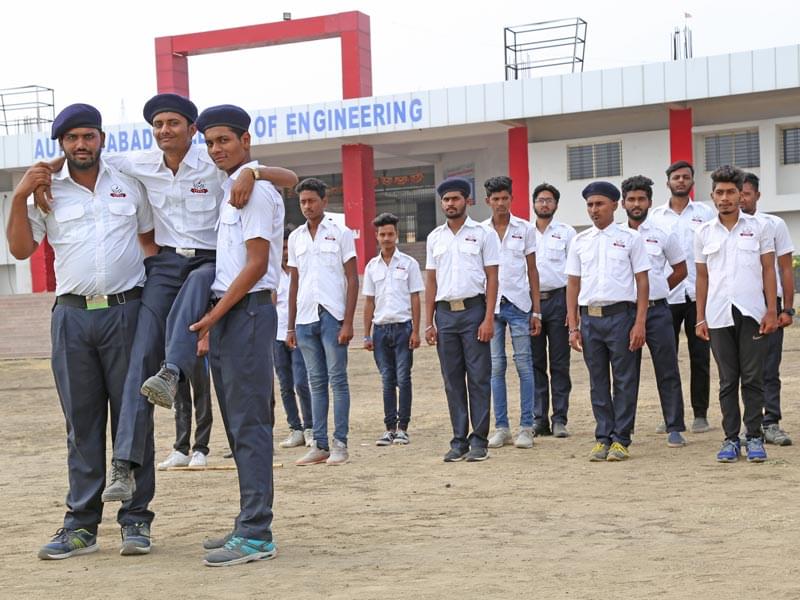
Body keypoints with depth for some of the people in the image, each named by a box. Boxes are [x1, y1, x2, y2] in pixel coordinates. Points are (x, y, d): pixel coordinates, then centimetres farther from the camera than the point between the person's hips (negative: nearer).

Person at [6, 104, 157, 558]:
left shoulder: (129, 184, 8)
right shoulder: (47, 190, 7)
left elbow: (150, 238, 17)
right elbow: (21, 249, 4)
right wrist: (20, 198, -8)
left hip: (125, 311, -1)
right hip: (72, 315, 1)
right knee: (82, 423, 4)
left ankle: (136, 520, 6)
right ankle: (82, 524, 7)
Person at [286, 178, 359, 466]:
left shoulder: (340, 234, 0)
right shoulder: (295, 237, 13)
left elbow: (352, 280, -3)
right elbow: (294, 283, 16)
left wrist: (348, 322, -11)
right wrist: (291, 326, 13)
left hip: (332, 315, -5)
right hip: (305, 318, 5)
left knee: (337, 379, -3)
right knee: (316, 382, 7)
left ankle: (340, 443, 0)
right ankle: (320, 445, 10)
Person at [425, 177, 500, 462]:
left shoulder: (483, 234, 1)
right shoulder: (434, 238, 12)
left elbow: (492, 278, -2)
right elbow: (431, 281, 13)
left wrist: (488, 319, -11)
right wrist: (429, 323, 7)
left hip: (473, 310, -4)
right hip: (445, 312, 4)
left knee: (478, 378, -3)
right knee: (452, 380, 6)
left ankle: (479, 441, 1)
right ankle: (459, 440, 11)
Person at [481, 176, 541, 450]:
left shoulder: (525, 229, 4)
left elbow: (532, 271, 5)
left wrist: (536, 311, -1)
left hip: (518, 304, -1)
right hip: (490, 305, 1)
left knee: (524, 365, -1)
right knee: (495, 367, 4)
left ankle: (526, 427, 3)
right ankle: (501, 427, 10)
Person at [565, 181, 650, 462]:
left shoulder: (630, 238, 1)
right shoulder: (580, 241, 10)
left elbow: (642, 282, -1)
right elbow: (573, 284, 11)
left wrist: (639, 323, -9)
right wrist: (573, 326, 5)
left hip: (620, 315, -3)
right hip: (590, 317, 4)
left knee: (624, 381, -1)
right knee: (598, 382, 7)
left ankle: (620, 439, 4)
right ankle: (603, 438, 13)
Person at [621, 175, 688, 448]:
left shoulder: (663, 234, 3)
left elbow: (680, 270, 12)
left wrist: (658, 291, 6)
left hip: (656, 310, -1)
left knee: (667, 372, 0)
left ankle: (675, 428, 5)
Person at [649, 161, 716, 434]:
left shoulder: (705, 213, 7)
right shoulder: (655, 216, 8)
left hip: (698, 294, -1)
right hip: (666, 296, 1)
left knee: (700, 356, 3)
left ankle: (700, 414, 10)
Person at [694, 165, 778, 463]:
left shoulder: (760, 227, 4)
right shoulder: (704, 233, 9)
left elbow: (768, 271, 3)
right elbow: (702, 277, 11)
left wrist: (772, 311, -5)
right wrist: (700, 318, 6)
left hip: (752, 313, -2)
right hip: (719, 315, 2)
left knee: (753, 379, 0)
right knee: (728, 380, 5)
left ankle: (754, 437, 6)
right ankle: (731, 438, 9)